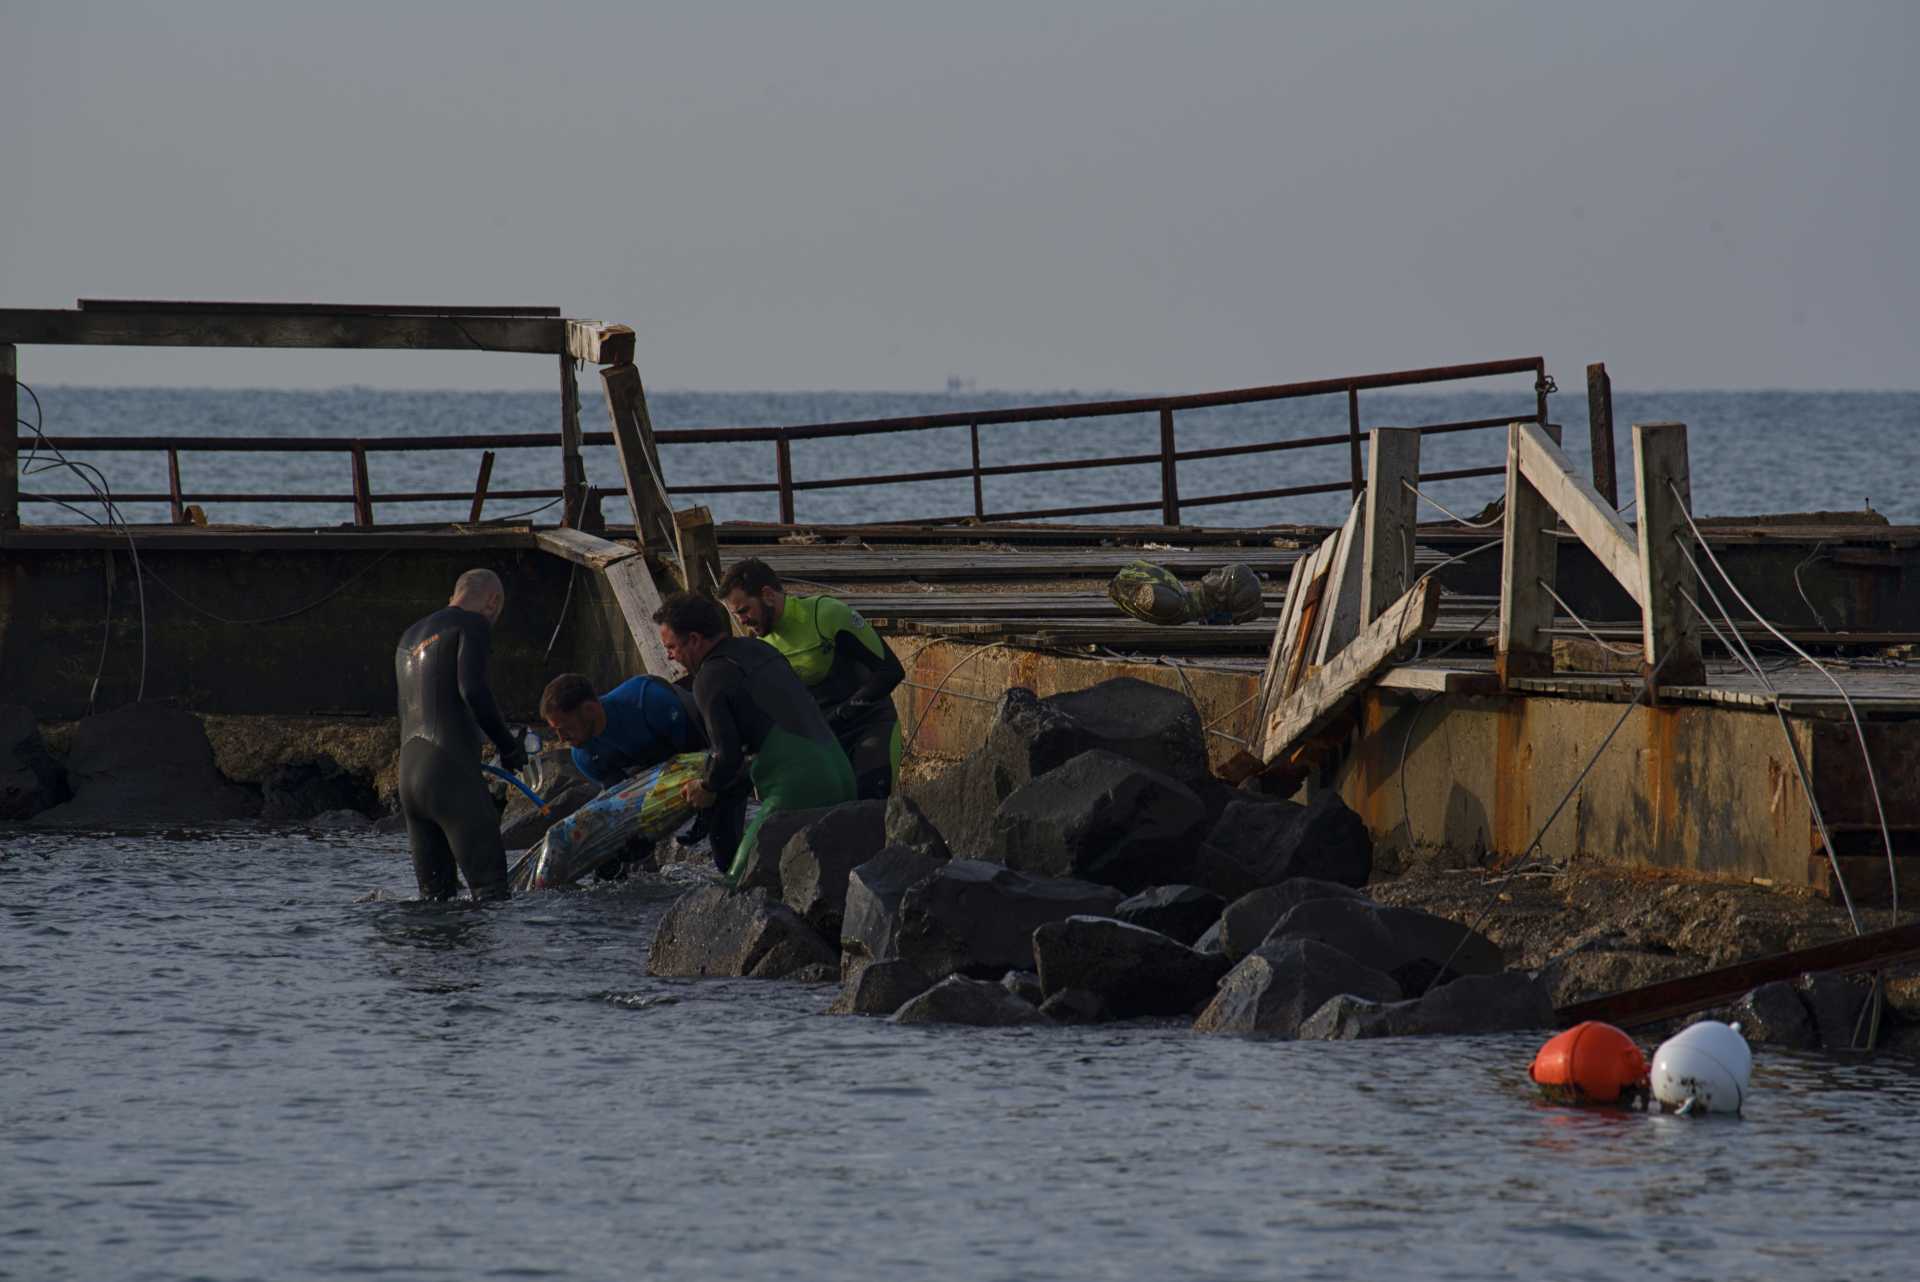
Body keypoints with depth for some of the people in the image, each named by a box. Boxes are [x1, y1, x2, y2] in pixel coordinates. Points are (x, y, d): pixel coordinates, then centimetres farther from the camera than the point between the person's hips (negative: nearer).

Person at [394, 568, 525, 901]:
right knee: (491, 888, -13)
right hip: (452, 773, -8)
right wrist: (508, 745, -4)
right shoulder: (472, 625, -1)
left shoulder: (409, 637, 24)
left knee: (436, 896, 7)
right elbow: (473, 690, -15)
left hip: (409, 777, 8)